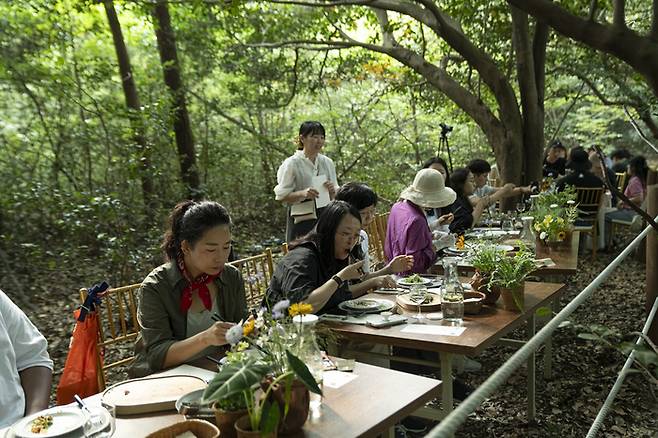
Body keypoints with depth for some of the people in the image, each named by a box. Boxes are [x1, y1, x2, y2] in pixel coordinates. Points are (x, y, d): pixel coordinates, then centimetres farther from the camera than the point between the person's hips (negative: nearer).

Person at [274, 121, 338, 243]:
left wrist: (332, 191, -7)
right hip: (302, 221, -4)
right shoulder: (292, 163, -4)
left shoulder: (327, 162, 10)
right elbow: (281, 196, -7)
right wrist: (303, 193, -23)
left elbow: (336, 195, 16)